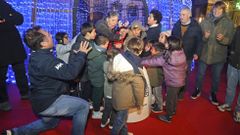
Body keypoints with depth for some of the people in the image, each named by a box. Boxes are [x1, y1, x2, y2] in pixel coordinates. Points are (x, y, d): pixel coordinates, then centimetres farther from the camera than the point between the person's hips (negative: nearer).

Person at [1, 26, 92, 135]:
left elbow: (65, 68, 7)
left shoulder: (38, 55, 4)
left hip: (43, 100, 10)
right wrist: (81, 54, -23)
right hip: (47, 103, -10)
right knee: (83, 106, -8)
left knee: (49, 123, 34)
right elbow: (70, 72, -34)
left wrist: (75, 54, 3)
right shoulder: (45, 60, -29)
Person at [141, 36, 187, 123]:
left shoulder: (168, 57, -29)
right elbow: (185, 66, 3)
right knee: (174, 96, 28)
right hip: (180, 80, 7)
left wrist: (141, 62, -15)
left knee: (169, 99, 11)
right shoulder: (181, 52, -8)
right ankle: (173, 110, 50)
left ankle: (168, 117, 29)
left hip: (172, 82, -7)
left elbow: (155, 61, -23)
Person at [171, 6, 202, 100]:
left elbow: (199, 41, -4)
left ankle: (182, 91, 30)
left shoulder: (195, 26, -8)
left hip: (188, 56, -2)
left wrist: (197, 53, -8)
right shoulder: (176, 25, 0)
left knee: (185, 74, 13)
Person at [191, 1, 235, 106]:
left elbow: (229, 40, -5)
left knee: (216, 76, 15)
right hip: (204, 53, 0)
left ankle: (213, 94, 35)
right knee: (200, 74, 14)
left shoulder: (229, 23, -7)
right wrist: (204, 37, -22)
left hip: (219, 55, 0)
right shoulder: (205, 21, -5)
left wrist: (222, 39, -26)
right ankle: (198, 90, 37)